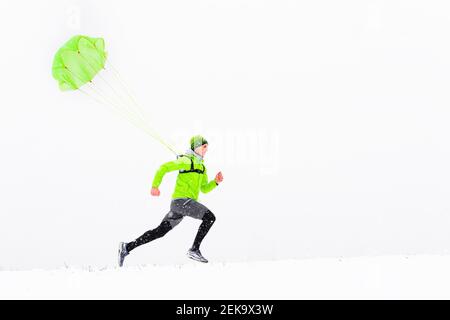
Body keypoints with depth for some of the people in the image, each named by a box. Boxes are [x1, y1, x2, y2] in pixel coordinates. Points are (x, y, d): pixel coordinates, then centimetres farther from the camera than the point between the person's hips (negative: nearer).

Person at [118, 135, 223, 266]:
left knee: (159, 231, 8)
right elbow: (164, 168, -11)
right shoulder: (186, 161, -7)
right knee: (210, 217, -20)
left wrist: (216, 182, 6)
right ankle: (194, 249, -16)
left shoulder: (201, 166, 21)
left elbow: (204, 189, 24)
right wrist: (155, 185, -20)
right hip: (181, 200, -9)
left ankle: (127, 247, 11)